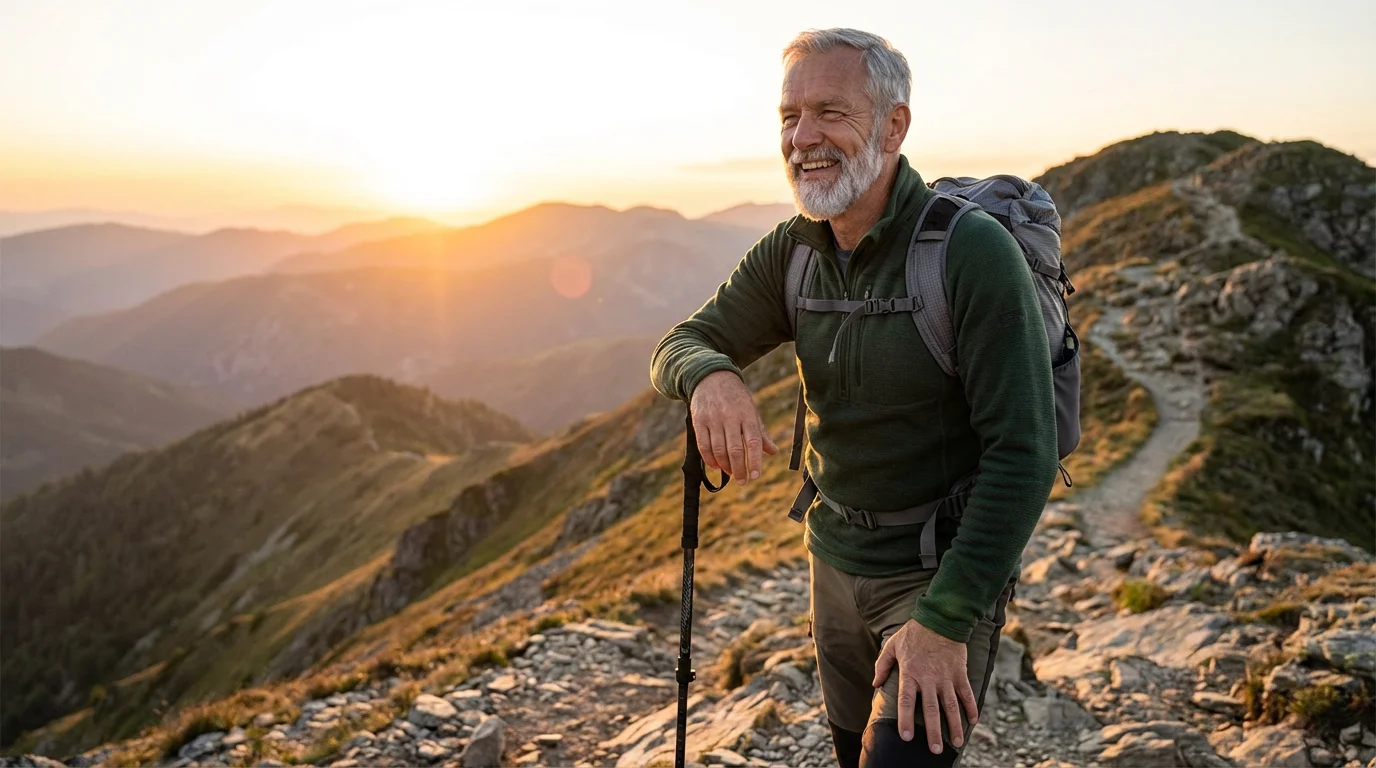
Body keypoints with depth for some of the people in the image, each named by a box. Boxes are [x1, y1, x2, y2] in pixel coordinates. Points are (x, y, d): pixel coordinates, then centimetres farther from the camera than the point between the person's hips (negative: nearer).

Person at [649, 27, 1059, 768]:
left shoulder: (973, 250, -22)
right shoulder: (793, 250, -4)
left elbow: (1023, 453, -23)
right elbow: (678, 346, 0)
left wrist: (946, 621, -24)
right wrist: (710, 376, -26)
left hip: (947, 570, -6)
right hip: (836, 559, 6)